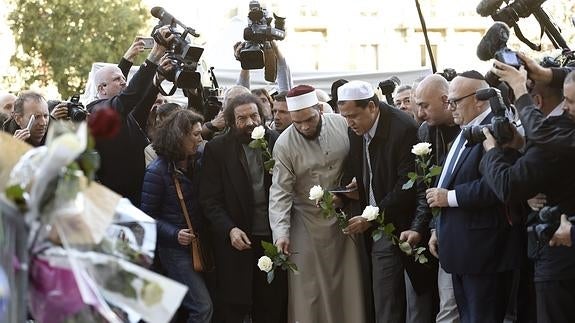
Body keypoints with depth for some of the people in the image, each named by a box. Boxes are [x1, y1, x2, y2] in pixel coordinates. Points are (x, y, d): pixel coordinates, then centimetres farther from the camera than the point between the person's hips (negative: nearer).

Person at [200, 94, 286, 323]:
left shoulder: (277, 142, 1)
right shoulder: (217, 148, -2)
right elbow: (210, 200, -5)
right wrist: (229, 230, -16)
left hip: (272, 238, 2)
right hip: (236, 239, -2)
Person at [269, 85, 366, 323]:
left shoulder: (342, 125, -6)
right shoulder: (284, 145, -12)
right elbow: (280, 192, -14)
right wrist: (281, 232, -23)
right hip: (309, 223, -2)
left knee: (348, 282, 10)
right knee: (308, 288, 1)